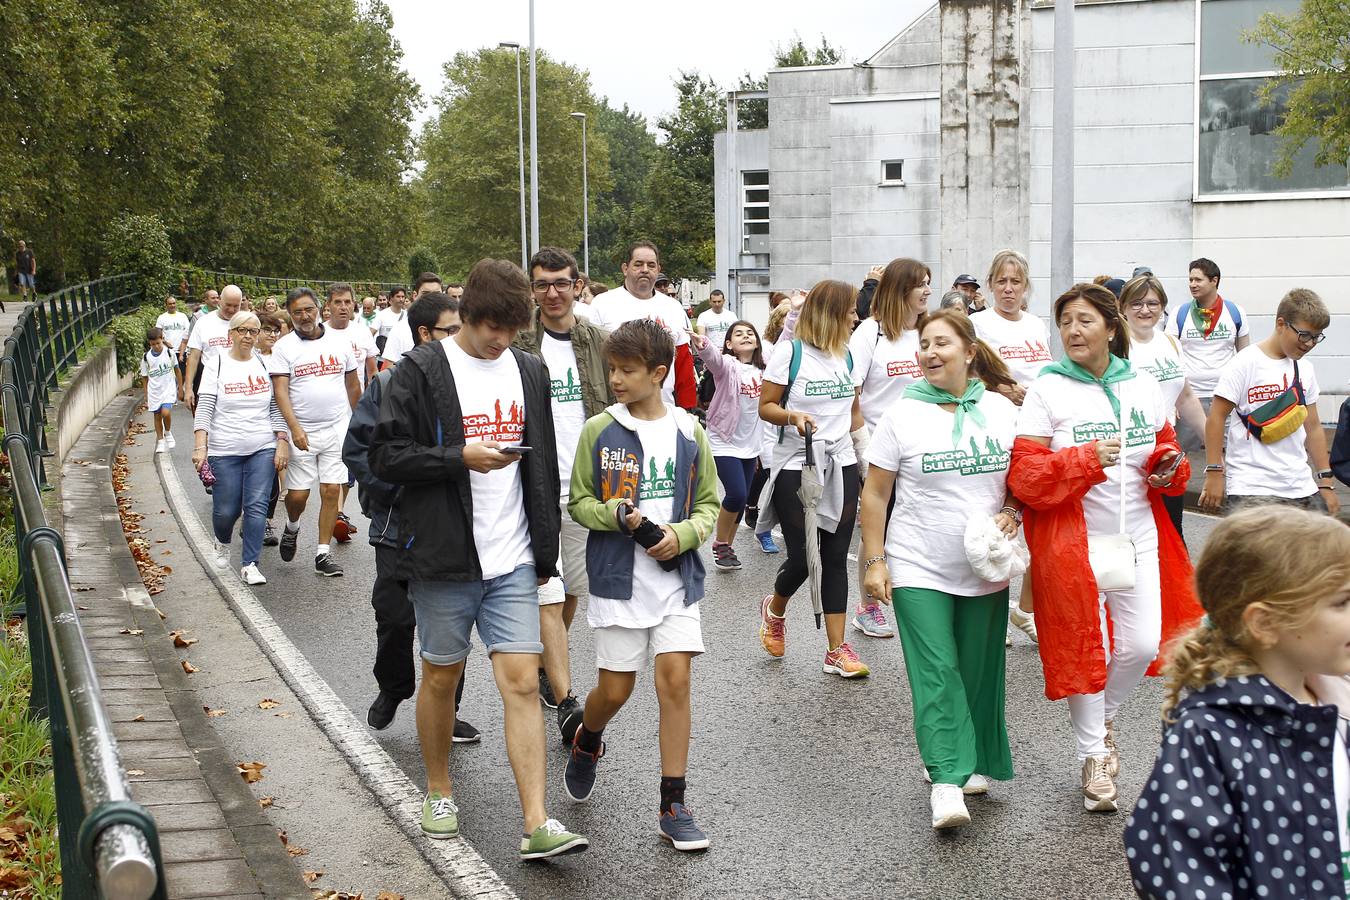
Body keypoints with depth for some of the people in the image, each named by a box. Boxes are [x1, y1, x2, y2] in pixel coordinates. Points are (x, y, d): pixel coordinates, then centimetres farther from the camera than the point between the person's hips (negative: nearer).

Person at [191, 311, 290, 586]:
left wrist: (283, 442, -1)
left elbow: (276, 408, 8)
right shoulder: (217, 365, -2)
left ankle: (249, 564, 4)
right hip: (224, 450, -2)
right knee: (226, 509, 4)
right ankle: (222, 542, 37)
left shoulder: (265, 365, 6)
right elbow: (204, 408, -7)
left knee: (256, 506, -4)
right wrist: (200, 445, -16)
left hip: (263, 449, 2)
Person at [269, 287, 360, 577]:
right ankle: (292, 528, 34)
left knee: (331, 491, -1)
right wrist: (294, 427, -23)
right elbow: (281, 390, -11)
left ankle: (323, 555, 8)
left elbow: (353, 384, 14)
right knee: (298, 494, 0)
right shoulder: (284, 347, -3)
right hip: (301, 432, -2)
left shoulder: (339, 341, 5)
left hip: (337, 429, 2)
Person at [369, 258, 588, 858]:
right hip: (442, 559, -3)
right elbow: (386, 456, -9)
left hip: (513, 562, 3)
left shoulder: (528, 371, 10)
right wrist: (462, 456, -20)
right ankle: (439, 792, 33)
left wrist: (544, 552, 15)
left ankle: (537, 825, -5)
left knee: (522, 682, -4)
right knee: (442, 676, 11)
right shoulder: (421, 371, -5)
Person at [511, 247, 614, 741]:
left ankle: (545, 669, 36)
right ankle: (567, 704, -10)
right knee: (547, 597, -8)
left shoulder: (598, 343, 8)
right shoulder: (515, 343, -3)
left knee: (571, 592, 14)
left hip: (586, 489, 4)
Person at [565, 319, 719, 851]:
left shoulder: (688, 433, 2)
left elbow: (708, 503, 8)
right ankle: (587, 744, 40)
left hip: (677, 576, 1)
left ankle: (673, 807, 3)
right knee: (614, 689, 4)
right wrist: (618, 514, -17)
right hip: (618, 580, -1)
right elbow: (578, 502, 3)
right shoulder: (599, 431, -2)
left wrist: (682, 535, -11)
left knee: (675, 681, -7)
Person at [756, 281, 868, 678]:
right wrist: (791, 415, -25)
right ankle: (774, 610, 30)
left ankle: (837, 649, 7)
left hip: (841, 466, 5)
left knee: (836, 557, 3)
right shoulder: (790, 352, -7)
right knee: (801, 559, -3)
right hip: (796, 468, -5)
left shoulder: (845, 354, 10)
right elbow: (765, 406, -6)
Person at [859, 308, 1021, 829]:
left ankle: (974, 763, 24)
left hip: (986, 569, 3)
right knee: (937, 674, -11)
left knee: (978, 672, 8)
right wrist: (874, 560, -4)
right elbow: (875, 493, 1)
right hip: (919, 569, -2)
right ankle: (947, 780, -12)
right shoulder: (904, 414, -2)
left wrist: (1012, 513, -6)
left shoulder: (1002, 410, 4)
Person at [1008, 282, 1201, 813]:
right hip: (1072, 544, -4)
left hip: (1137, 538, 4)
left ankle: (1103, 715, 32)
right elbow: (1024, 476, -13)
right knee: (1082, 646, 3)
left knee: (1143, 644, 1)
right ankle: (1093, 756, 21)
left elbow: (1165, 450, 18)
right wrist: (1086, 459, -26)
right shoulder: (1047, 391, -7)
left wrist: (1168, 466, -5)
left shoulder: (1143, 386, 6)